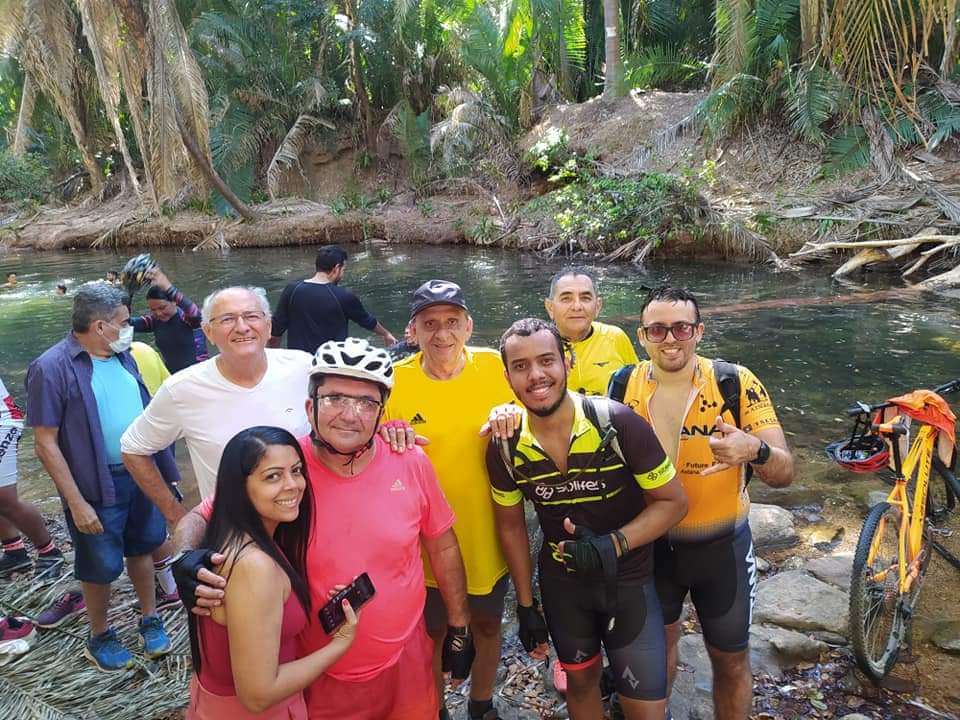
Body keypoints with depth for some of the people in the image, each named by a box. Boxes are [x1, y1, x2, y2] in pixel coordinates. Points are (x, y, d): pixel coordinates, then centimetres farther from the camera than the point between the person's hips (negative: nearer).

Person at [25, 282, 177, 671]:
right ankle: (99, 637, 33)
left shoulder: (122, 356, 4)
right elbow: (46, 444, -15)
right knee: (100, 566, 11)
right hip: (98, 487, -5)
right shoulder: (52, 368, -16)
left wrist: (165, 470, 10)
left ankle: (150, 620, 38)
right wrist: (77, 503, -17)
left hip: (143, 475, 5)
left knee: (142, 549, 19)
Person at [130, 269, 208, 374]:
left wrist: (168, 288, -52)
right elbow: (129, 323, -12)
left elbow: (195, 313, -41)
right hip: (171, 377, 6)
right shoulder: (154, 320, 2)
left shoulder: (186, 317, -16)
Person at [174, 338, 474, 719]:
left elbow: (443, 548, -1)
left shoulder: (412, 464, -13)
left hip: (406, 661, 2)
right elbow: (199, 518, -7)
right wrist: (185, 562, -29)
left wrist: (459, 629, 6)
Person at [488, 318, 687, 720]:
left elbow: (672, 501, -14)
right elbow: (511, 525, 2)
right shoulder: (504, 448, -13)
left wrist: (615, 544, -28)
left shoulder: (618, 423, -24)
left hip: (628, 579, -2)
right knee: (580, 681, 23)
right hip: (560, 581, 3)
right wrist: (525, 605, 5)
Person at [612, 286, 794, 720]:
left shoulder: (736, 384, -18)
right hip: (650, 545, 2)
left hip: (721, 547, -1)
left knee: (731, 659, 17)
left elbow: (783, 474, -20)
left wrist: (755, 451, -44)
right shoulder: (622, 387, -12)